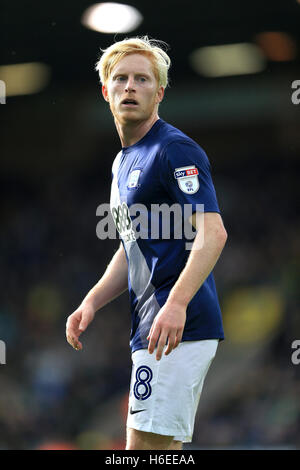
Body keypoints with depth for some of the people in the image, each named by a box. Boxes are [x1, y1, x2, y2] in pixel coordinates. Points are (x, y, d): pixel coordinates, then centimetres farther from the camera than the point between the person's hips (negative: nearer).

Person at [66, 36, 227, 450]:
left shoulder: (176, 149, -9)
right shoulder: (123, 162, 21)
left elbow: (213, 234, -21)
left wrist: (176, 304, -33)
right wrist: (91, 303, 13)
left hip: (180, 328, -10)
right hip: (150, 330, 10)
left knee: (146, 444, -13)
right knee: (164, 448, 12)